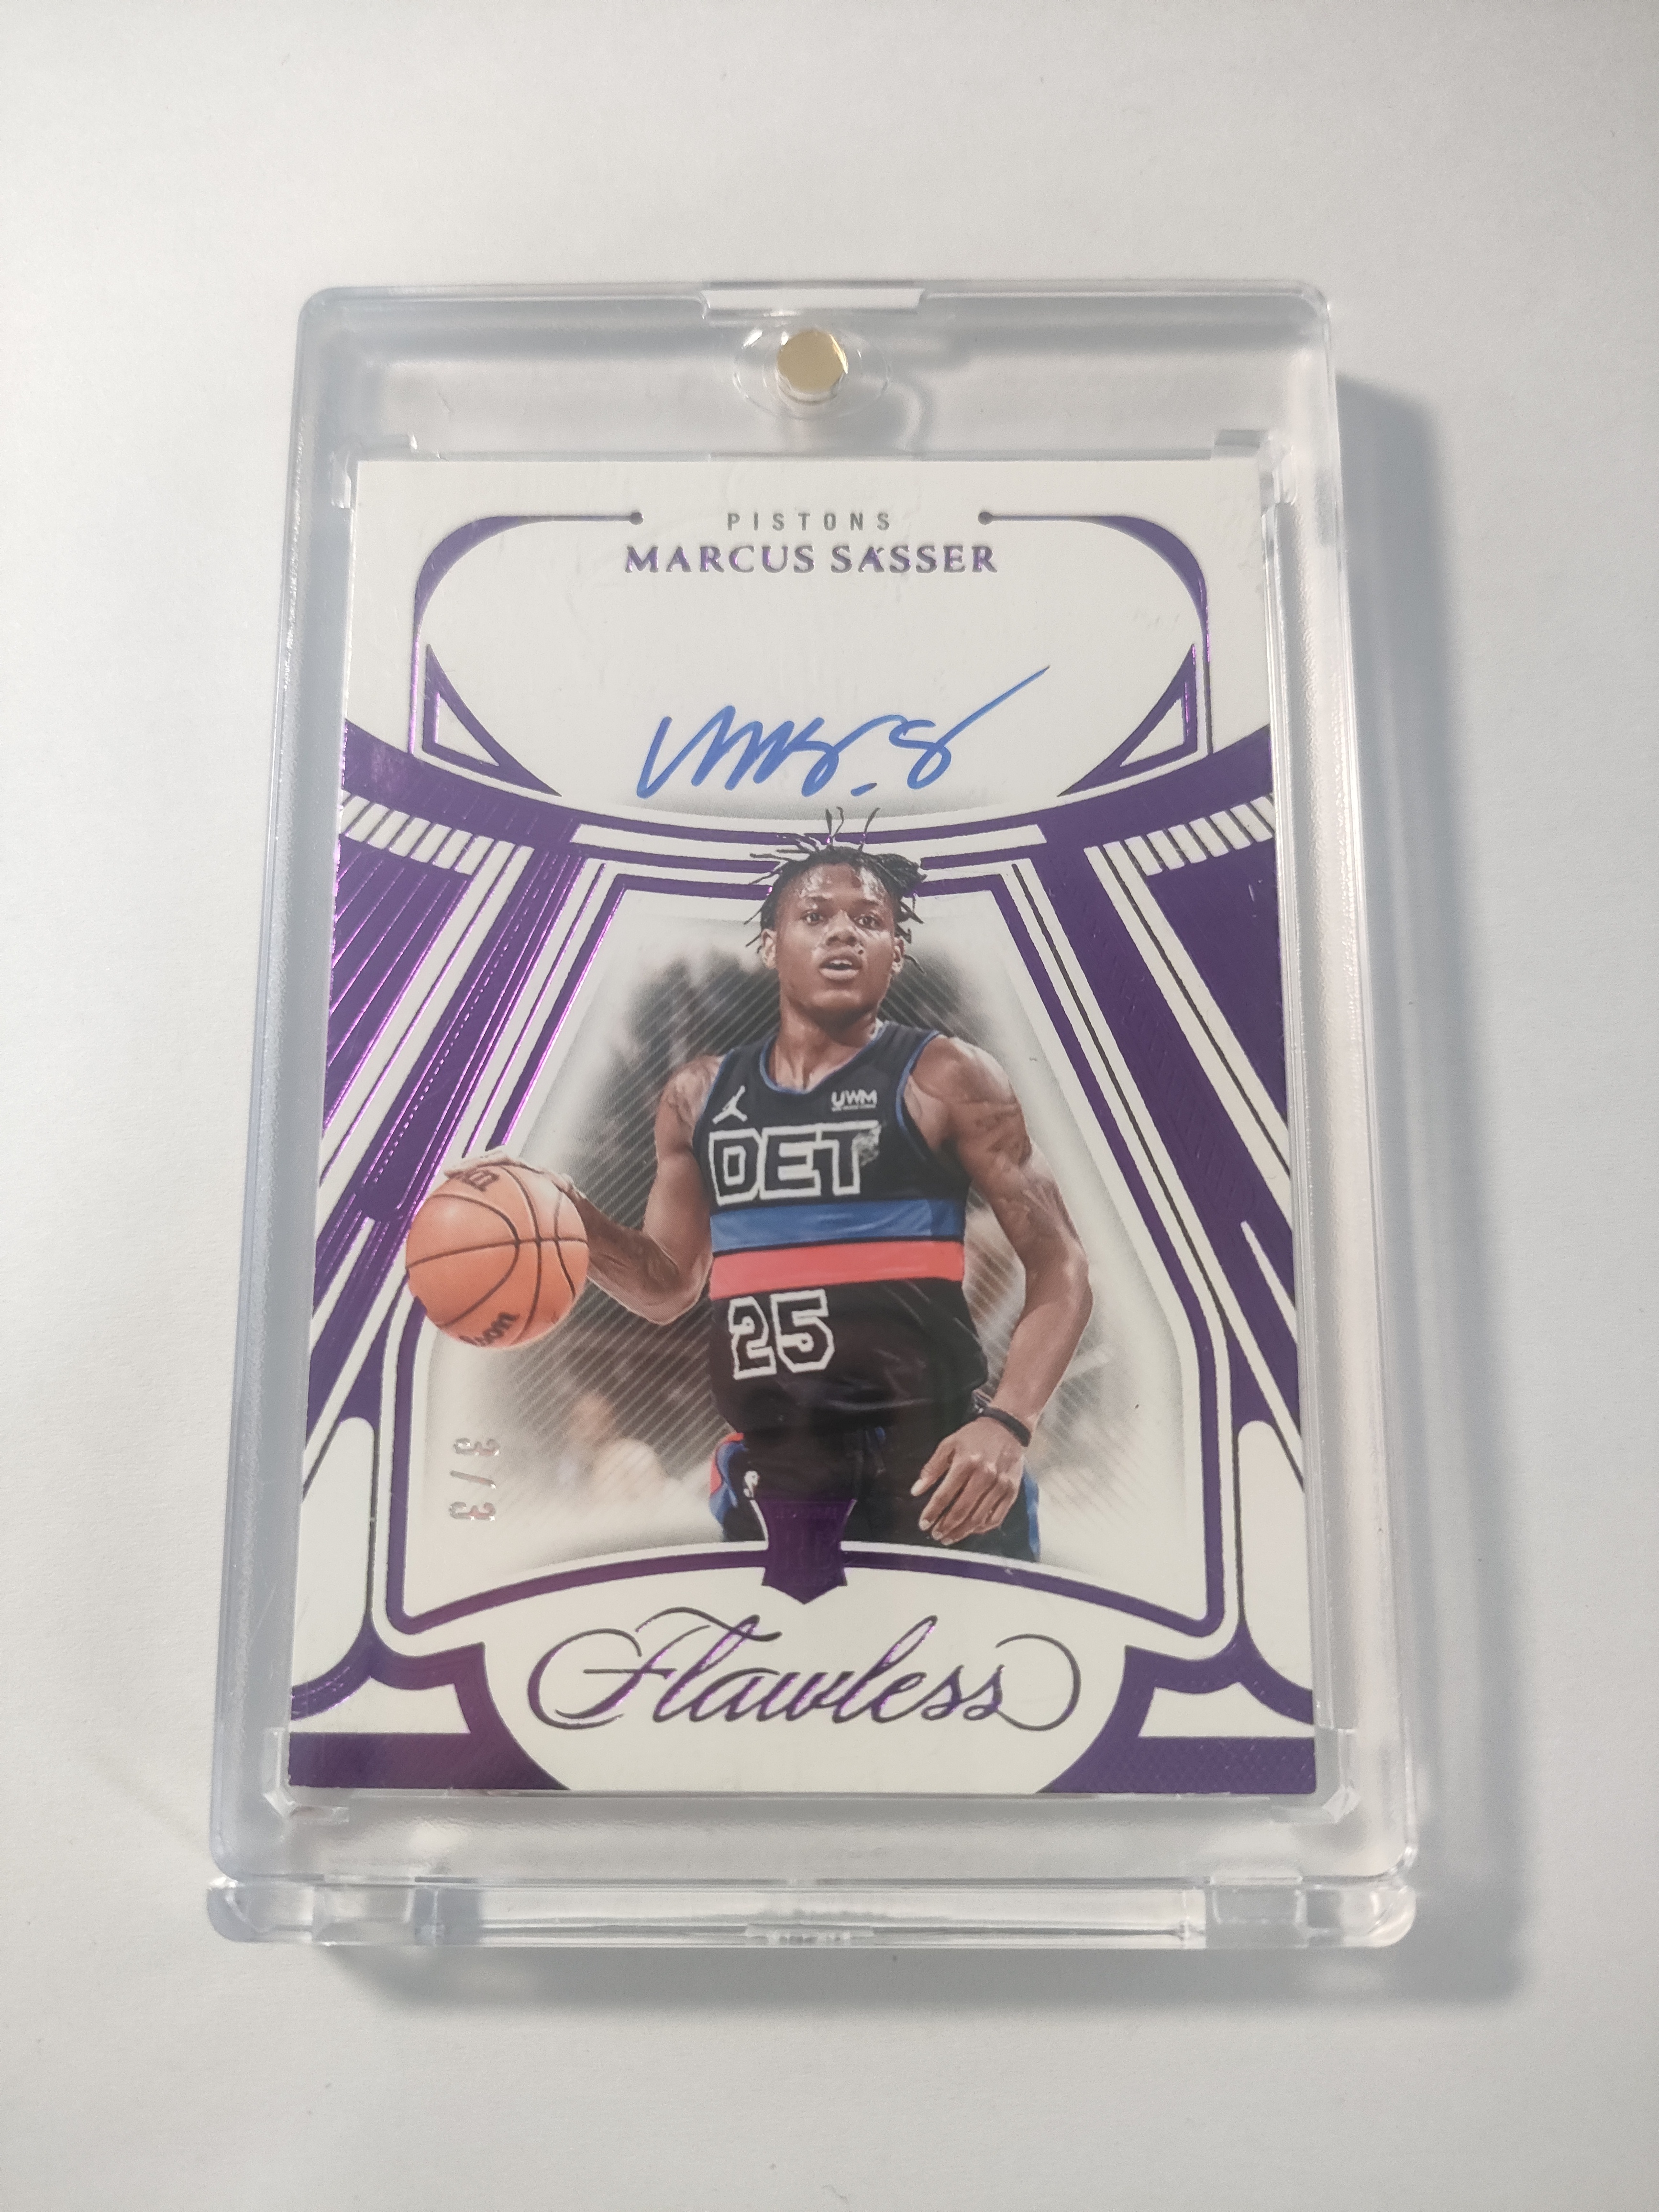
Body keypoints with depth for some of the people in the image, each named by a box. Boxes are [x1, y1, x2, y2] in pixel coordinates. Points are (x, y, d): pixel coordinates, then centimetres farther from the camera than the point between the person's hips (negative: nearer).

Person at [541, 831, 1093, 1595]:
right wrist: (579, 1229, -1)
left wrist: (1008, 1424, -20)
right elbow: (670, 1286, 18)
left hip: (930, 1466, -4)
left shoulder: (945, 1080, -4)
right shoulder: (700, 1095, 10)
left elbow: (1059, 1267, -6)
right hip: (767, 1474, 5)